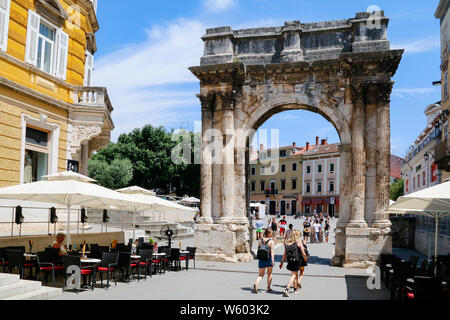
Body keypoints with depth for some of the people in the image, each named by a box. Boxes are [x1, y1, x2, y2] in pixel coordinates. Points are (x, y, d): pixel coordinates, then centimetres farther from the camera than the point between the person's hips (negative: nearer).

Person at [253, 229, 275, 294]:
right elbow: (272, 251, -18)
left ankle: (256, 284, -20)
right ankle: (268, 288, 25)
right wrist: (272, 260, -24)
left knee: (260, 275, 6)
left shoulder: (261, 240, 5)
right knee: (269, 274, 17)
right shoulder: (271, 241, -9)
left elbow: (259, 250, 11)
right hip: (269, 259, -3)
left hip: (261, 259, 3)